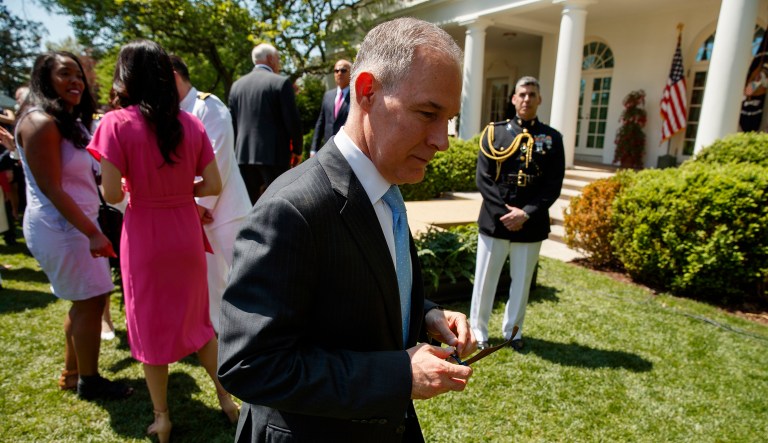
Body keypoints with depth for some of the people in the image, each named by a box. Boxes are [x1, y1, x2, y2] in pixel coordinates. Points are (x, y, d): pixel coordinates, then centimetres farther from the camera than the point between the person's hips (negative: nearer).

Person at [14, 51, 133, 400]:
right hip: (60, 227, -10)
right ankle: (89, 381, 16)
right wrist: (92, 232, -23)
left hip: (75, 223, 10)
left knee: (84, 301, 16)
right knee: (90, 300, -1)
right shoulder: (41, 123, -16)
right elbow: (51, 189, -21)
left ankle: (71, 373, 31)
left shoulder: (70, 121, 14)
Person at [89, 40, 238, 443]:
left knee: (151, 326, 14)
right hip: (186, 234, 3)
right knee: (197, 320, 21)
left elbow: (111, 194, -15)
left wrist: (134, 189, 6)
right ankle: (226, 398, 29)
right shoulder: (191, 123, -3)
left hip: (144, 238, -3)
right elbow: (213, 185, -3)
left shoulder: (117, 123, -12)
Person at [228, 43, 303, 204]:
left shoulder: (237, 84, 12)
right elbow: (292, 120, -8)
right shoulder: (282, 82, -5)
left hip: (243, 154, 5)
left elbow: (232, 122, 13)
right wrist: (297, 150, 4)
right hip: (274, 154, -5)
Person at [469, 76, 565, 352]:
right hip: (494, 221, -1)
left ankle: (513, 331, 32)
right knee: (485, 280, 8)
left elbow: (554, 185, -1)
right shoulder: (494, 132, 2)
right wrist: (504, 211, -13)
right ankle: (478, 331, 25)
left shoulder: (552, 138, 4)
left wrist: (526, 213, -14)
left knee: (522, 282, 13)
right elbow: (483, 178, -4)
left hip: (531, 225, 2)